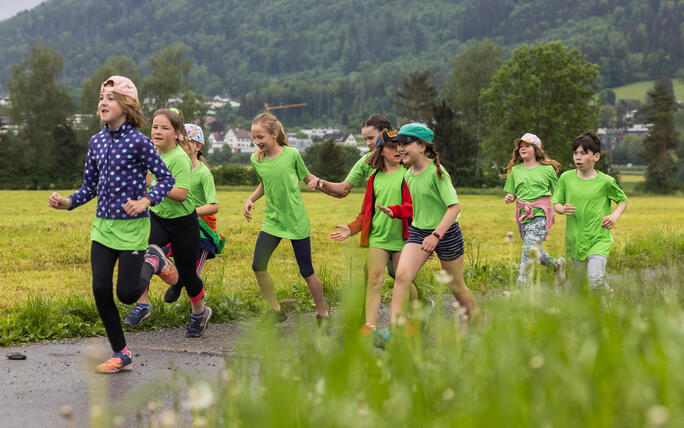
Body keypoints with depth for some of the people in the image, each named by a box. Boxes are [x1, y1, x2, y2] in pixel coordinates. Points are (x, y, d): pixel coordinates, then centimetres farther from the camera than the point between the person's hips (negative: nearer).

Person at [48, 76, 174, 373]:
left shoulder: (138, 142, -11)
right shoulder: (96, 142, 7)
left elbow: (166, 178, -7)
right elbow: (90, 186, 12)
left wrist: (146, 201, -22)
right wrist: (67, 202, -4)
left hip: (132, 226, -5)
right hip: (102, 226, 5)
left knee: (126, 293, -5)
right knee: (100, 290, -3)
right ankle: (121, 354, 10)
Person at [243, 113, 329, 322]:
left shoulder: (291, 154, -10)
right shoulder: (256, 160, 1)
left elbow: (307, 177, 4)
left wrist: (315, 180, -19)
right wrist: (251, 199, 4)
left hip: (297, 222, -4)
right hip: (272, 221, 4)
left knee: (307, 272, 3)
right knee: (258, 266, -9)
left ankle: (322, 313, 22)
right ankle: (275, 310, 9)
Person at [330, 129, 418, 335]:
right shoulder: (374, 179, 13)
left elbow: (413, 206, -10)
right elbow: (366, 212, 20)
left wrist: (394, 211, -27)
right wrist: (351, 228, 6)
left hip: (401, 237, -3)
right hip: (377, 236, 3)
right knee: (374, 278, -8)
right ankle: (369, 326, -11)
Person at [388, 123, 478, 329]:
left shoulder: (437, 172, -17)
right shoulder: (408, 175, 4)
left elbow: (454, 207, -22)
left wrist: (436, 235, -30)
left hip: (446, 233, -5)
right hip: (418, 232, 5)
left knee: (456, 287, 9)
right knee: (402, 274, -20)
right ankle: (394, 326, -23)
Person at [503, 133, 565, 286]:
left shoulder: (547, 169, 3)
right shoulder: (515, 170, 11)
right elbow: (512, 194, 14)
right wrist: (509, 198, -7)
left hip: (540, 215, -5)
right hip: (523, 215, 5)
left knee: (529, 250, -17)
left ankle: (521, 286, -13)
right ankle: (557, 265, 38)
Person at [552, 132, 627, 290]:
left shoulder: (605, 181, -5)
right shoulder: (566, 178, 0)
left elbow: (623, 200, 10)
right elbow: (556, 203, 9)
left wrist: (615, 215, -8)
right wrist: (563, 209, -14)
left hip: (599, 239, -3)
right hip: (575, 240, 3)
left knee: (595, 281, -18)